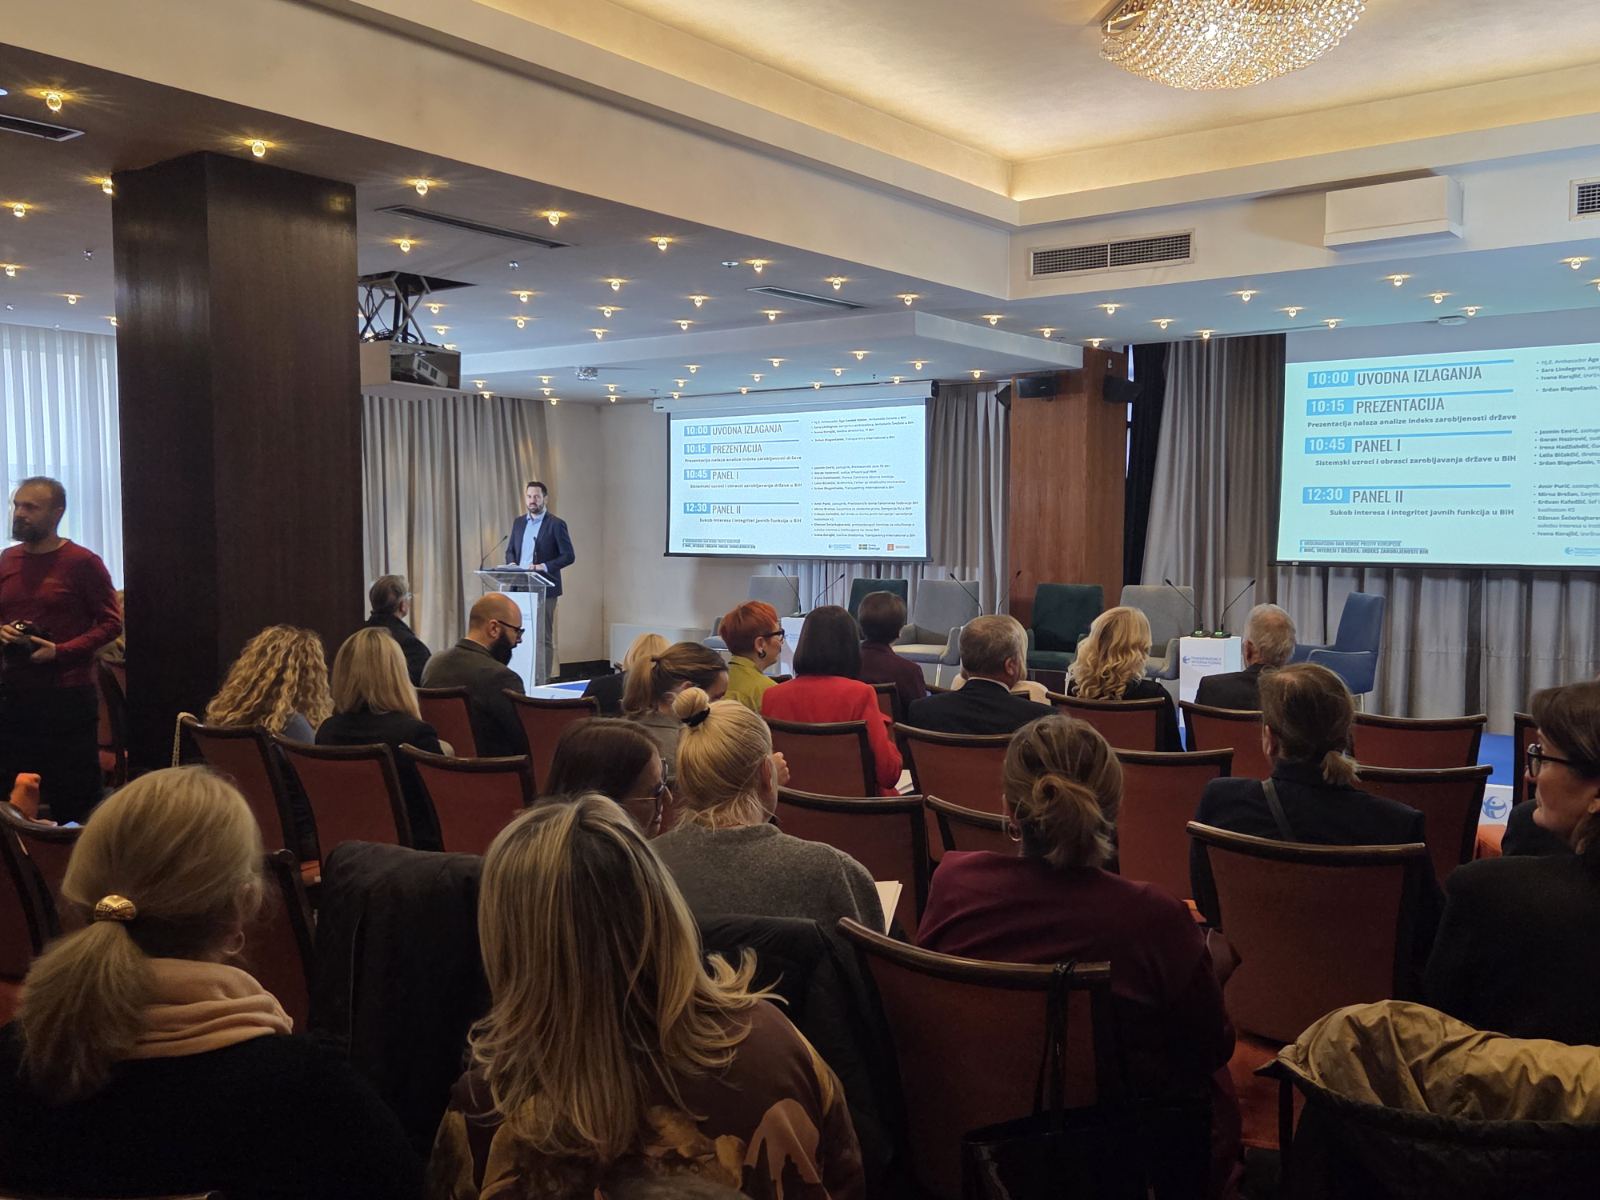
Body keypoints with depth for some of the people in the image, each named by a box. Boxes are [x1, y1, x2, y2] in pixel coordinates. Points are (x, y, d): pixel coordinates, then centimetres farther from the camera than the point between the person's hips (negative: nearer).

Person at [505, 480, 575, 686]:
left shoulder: (556, 524, -4)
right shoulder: (519, 522, 13)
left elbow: (569, 556, -8)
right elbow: (510, 551, 20)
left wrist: (543, 567, -18)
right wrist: (512, 564, -2)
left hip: (544, 588, -5)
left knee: (543, 638, -3)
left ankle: (542, 683, 0)